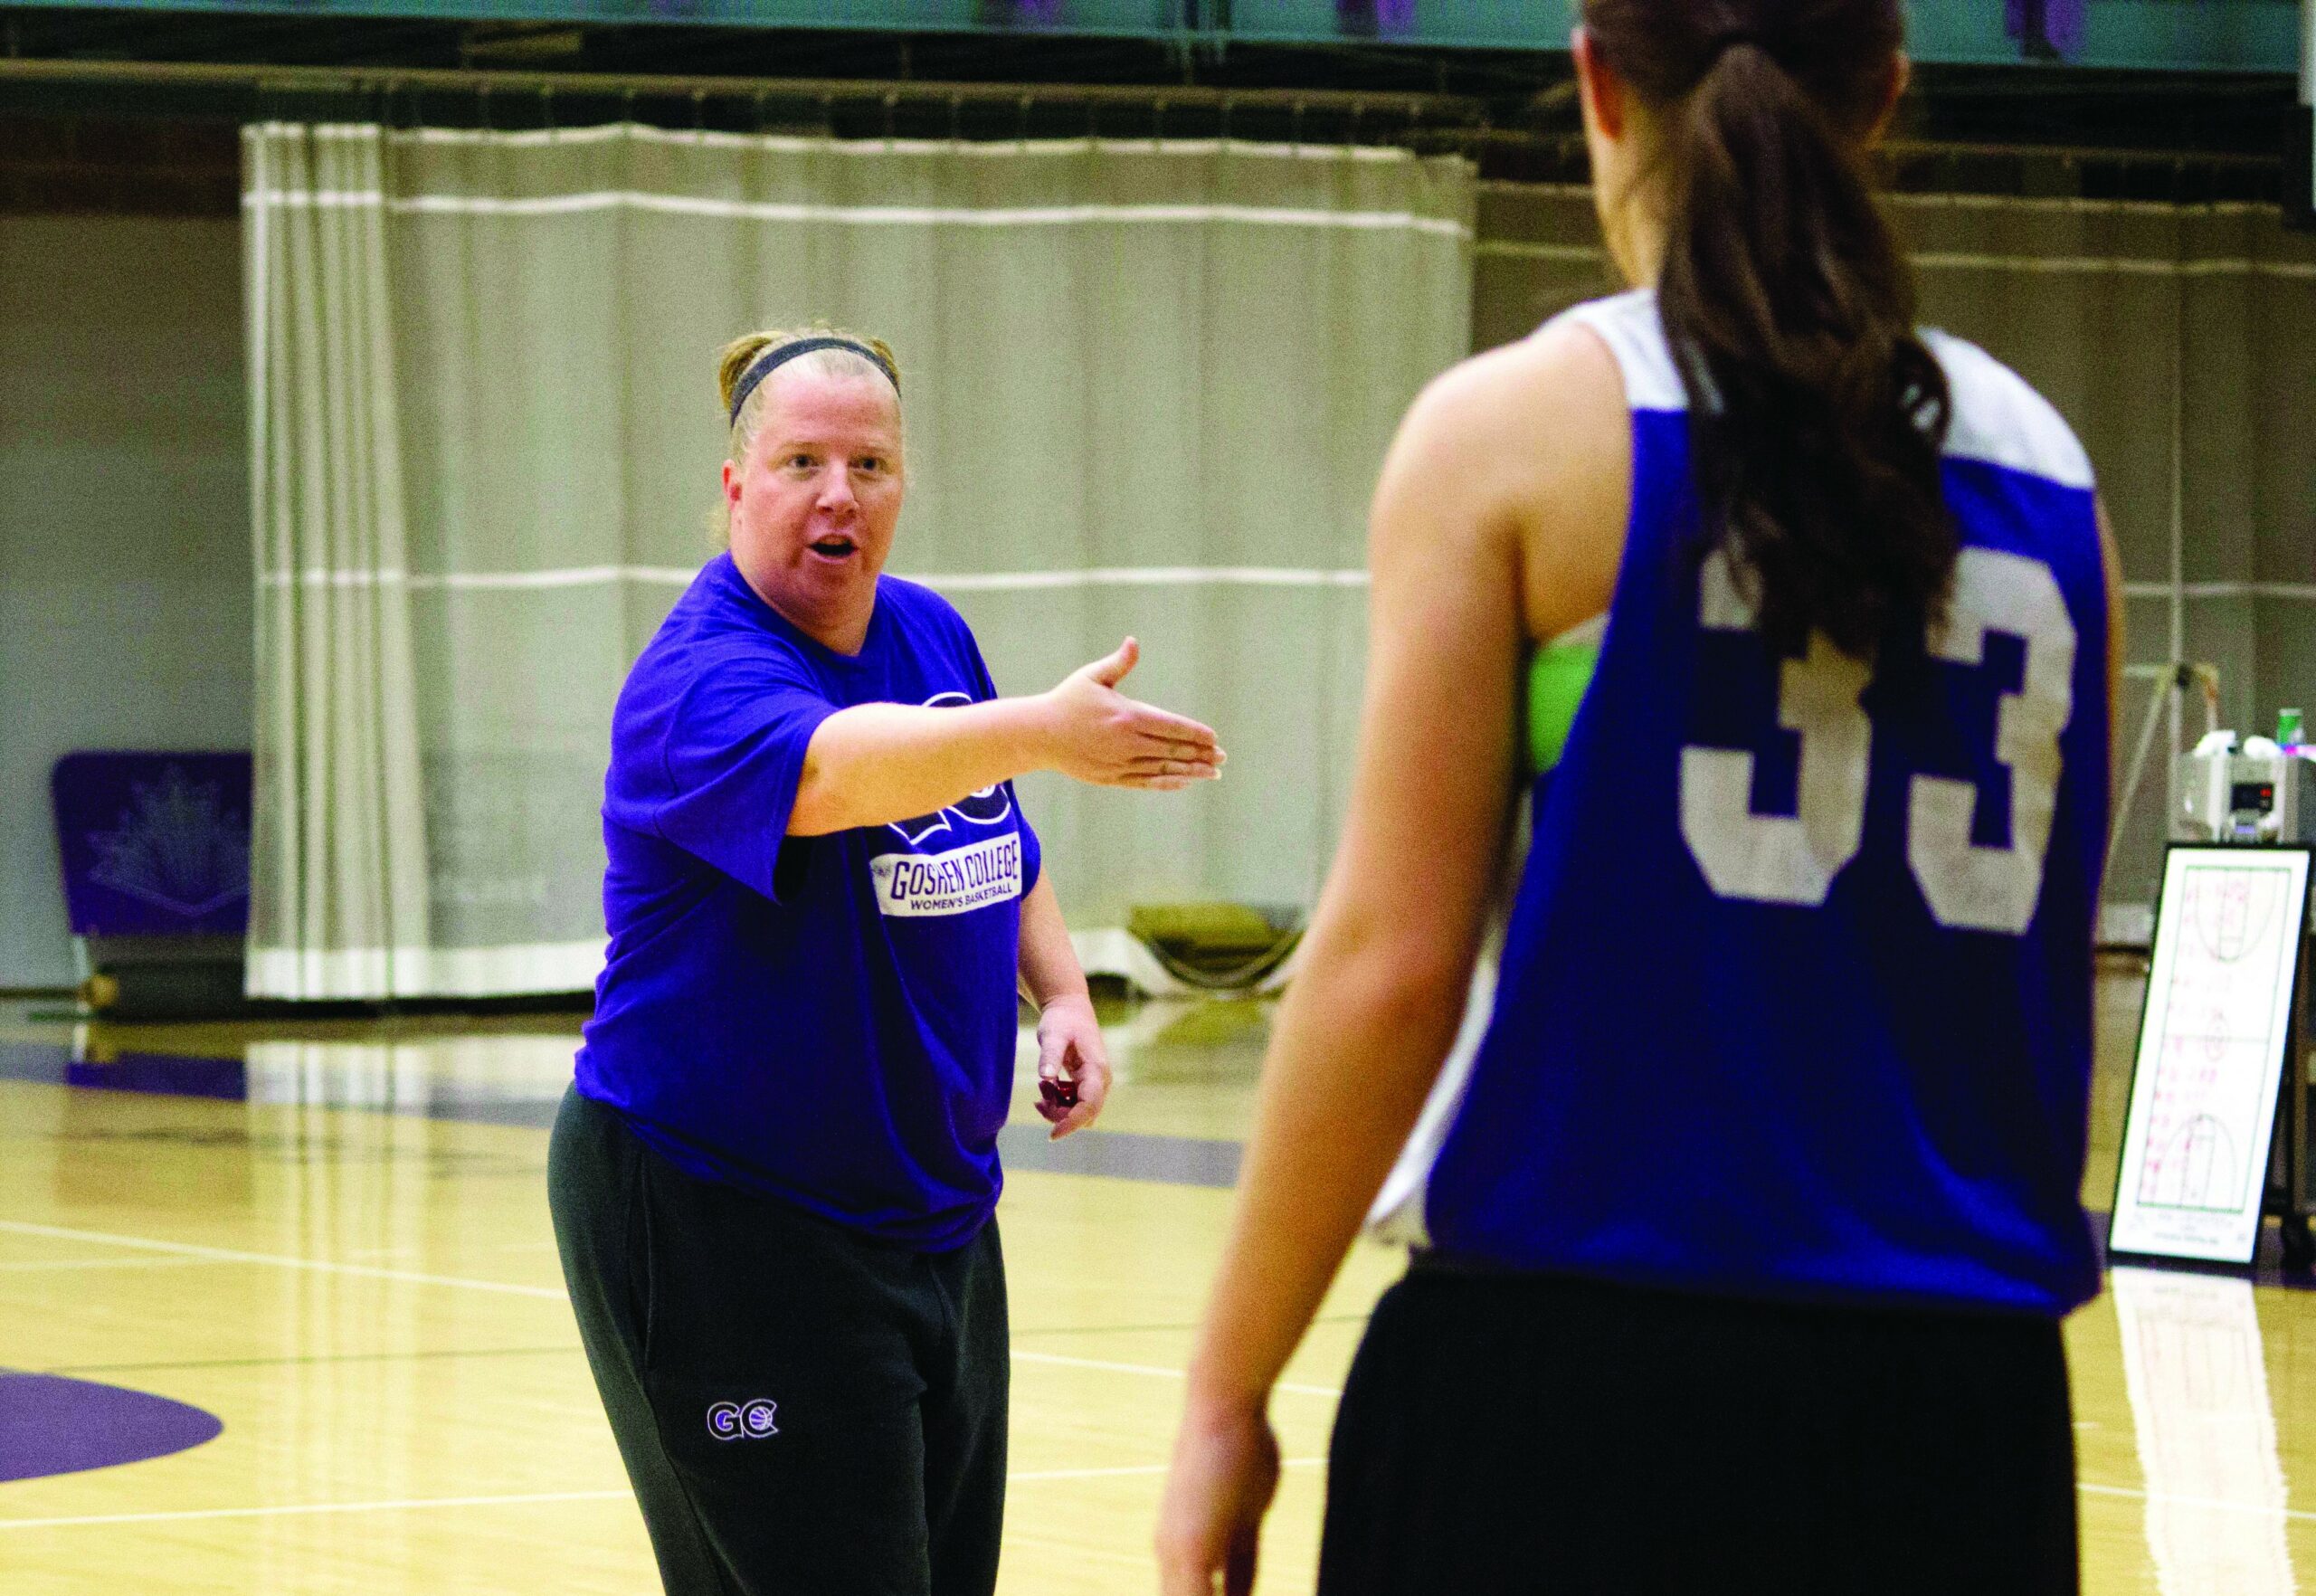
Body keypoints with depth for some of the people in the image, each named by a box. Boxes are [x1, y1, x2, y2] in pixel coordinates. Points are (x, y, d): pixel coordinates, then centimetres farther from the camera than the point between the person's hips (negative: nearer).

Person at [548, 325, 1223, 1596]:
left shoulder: (929, 634, 7)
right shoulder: (701, 677, -19)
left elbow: (1002, 854, 22)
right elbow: (830, 771, -42)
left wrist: (1061, 995, 3)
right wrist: (1039, 734, -57)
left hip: (931, 1213, 8)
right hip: (719, 1225, -8)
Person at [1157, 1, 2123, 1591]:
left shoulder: (1515, 428, -3)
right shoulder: (2045, 464, 9)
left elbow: (1390, 960, -7)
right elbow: (2047, 968, 13)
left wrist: (1227, 1398, -2)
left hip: (1582, 1379, -4)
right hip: (1969, 1397, 4)